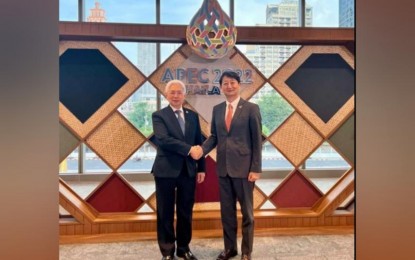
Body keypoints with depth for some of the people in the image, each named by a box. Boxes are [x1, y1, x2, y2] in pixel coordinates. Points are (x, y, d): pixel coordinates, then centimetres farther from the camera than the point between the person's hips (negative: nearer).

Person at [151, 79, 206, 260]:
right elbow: (163, 139, -20)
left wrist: (201, 168, 7)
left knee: (186, 212, 12)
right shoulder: (159, 115, -4)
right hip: (166, 170, -4)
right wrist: (188, 149, -24)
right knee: (165, 213, 6)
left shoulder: (193, 116, 11)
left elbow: (199, 142, 12)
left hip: (188, 171, 4)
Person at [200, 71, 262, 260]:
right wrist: (202, 150, -8)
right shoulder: (216, 109, 8)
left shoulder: (251, 108, -5)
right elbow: (214, 136, 11)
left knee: (246, 211, 8)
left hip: (243, 167, -4)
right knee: (226, 210, 13)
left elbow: (257, 141, -6)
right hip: (223, 167, 4)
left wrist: (255, 168, -10)